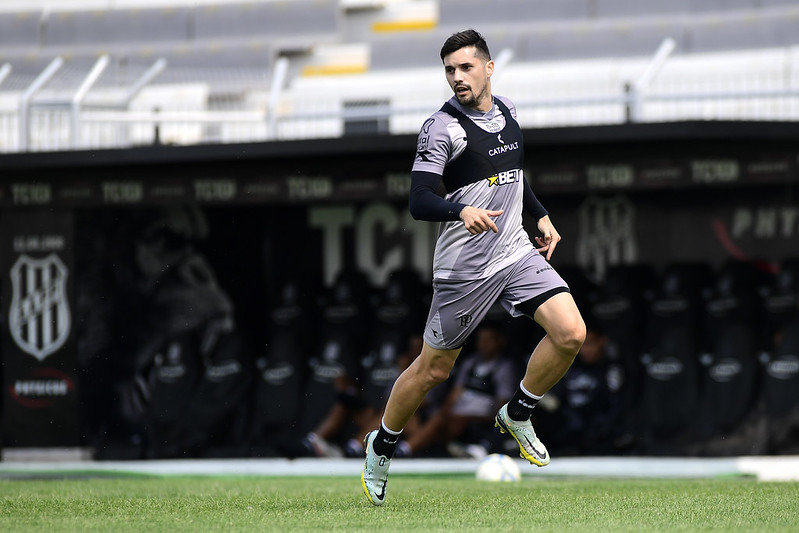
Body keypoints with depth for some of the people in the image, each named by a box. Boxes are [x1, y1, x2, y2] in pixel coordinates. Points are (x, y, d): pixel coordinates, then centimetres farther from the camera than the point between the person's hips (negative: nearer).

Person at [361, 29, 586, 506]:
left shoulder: (507, 111, 7)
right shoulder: (442, 127, -13)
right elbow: (419, 202, -20)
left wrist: (541, 215, 18)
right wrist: (462, 211, -37)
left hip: (516, 251, 5)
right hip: (464, 266, -5)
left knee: (571, 333, -13)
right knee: (434, 369, 5)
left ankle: (517, 415, 10)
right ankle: (381, 447, 28)